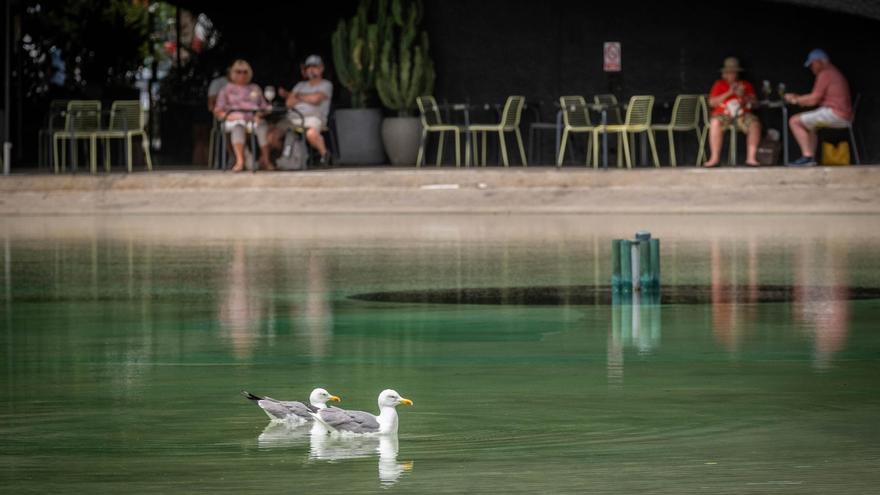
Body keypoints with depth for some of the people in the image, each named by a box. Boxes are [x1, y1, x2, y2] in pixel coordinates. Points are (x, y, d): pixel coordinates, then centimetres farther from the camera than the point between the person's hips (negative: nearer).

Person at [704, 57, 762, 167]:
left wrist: (743, 96, -12)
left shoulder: (746, 85, 17)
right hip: (723, 115, -1)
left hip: (742, 115, 1)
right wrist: (728, 93, -8)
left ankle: (751, 157, -29)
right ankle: (714, 158, -35)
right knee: (715, 123, -36)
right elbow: (712, 102, 0)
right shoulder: (719, 84, 14)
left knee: (755, 124, -31)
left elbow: (754, 102, 8)